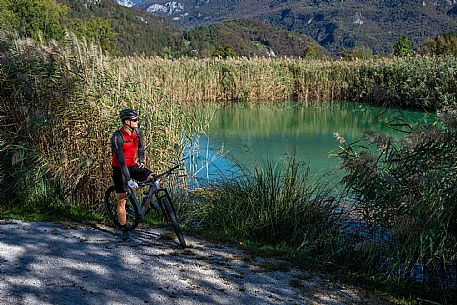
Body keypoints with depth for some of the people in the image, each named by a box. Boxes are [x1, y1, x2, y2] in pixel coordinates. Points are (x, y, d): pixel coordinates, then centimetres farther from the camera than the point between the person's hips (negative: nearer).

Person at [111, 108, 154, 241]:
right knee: (122, 201, -2)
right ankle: (124, 230, 12)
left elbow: (140, 146, 17)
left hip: (133, 166, 5)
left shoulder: (136, 132, -5)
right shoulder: (117, 137, -25)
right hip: (119, 169, -5)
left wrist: (142, 161, 17)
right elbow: (121, 160, -30)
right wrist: (128, 180, -35)